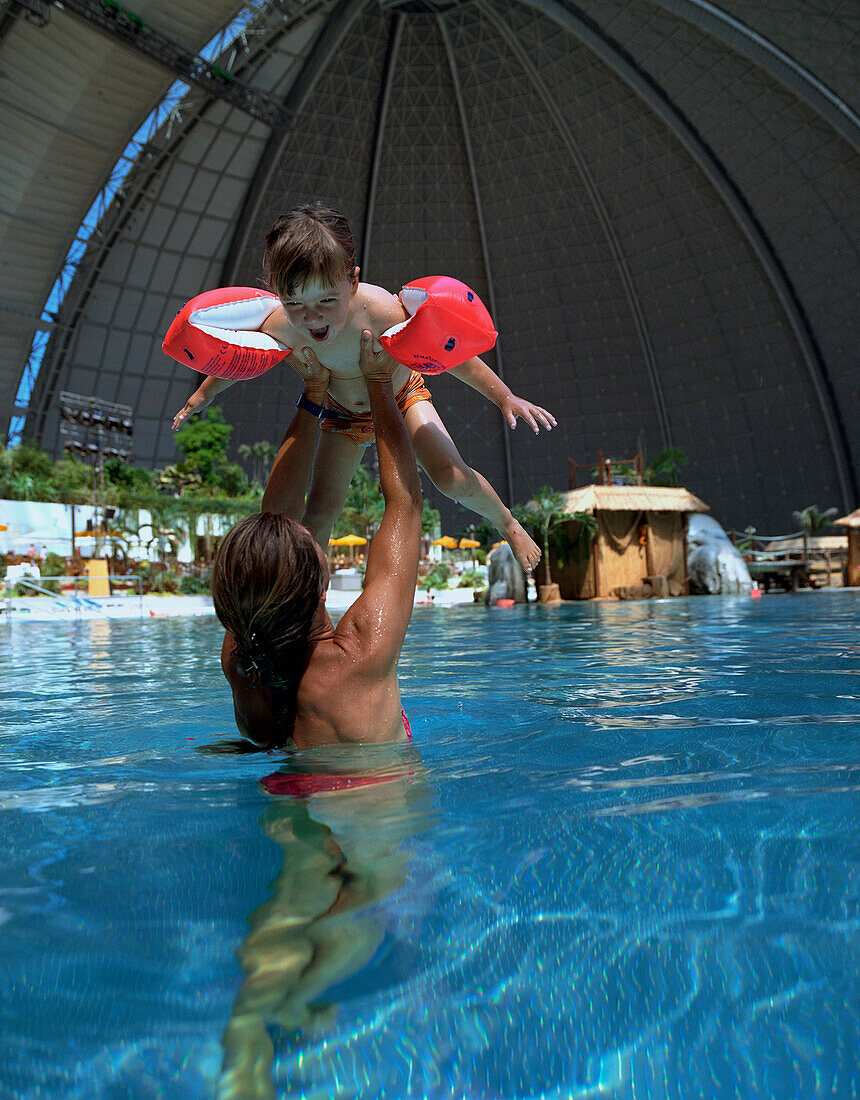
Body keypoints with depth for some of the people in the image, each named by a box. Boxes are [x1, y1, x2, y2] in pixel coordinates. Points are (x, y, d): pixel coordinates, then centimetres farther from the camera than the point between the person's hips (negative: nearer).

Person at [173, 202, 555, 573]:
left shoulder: (383, 312, -41)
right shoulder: (277, 328, -32)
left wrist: (506, 399, -19)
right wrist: (201, 396, 11)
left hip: (402, 396, -2)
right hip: (342, 414, 3)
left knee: (452, 478, -19)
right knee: (319, 512, -1)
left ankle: (507, 523, 13)